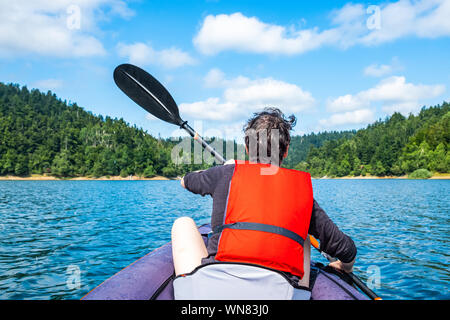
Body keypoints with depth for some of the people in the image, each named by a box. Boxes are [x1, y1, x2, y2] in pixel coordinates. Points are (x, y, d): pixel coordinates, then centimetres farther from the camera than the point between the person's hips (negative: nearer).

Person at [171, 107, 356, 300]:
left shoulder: (228, 173, 10)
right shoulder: (303, 187, 13)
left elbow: (185, 181, 33)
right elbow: (346, 249, 17)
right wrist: (345, 266, 42)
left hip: (208, 292, -1)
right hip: (277, 294, 2)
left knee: (184, 223, 25)